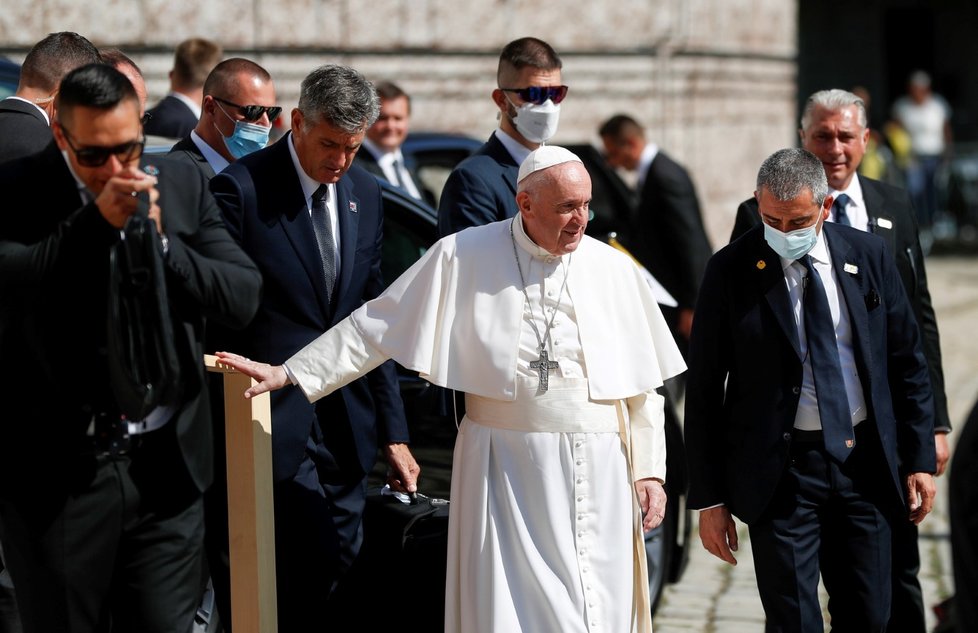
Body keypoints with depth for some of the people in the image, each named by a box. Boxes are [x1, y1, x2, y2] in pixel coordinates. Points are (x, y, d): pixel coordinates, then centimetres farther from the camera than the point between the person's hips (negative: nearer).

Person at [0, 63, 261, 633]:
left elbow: (243, 297, -1)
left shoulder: (183, 188, 6)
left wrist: (160, 243, -13)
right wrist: (95, 221, -23)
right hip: (57, 473, -2)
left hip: (165, 467, 2)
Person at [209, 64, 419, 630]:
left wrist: (394, 431, 12)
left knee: (341, 566, 7)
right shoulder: (242, 188, -9)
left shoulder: (365, 194, 11)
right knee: (320, 566, -13)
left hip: (347, 426, 6)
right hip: (277, 420, -6)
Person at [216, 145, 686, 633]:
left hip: (596, 470, 2)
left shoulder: (613, 269, 4)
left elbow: (644, 386, 9)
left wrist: (649, 471, 4)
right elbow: (375, 327, 3)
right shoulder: (463, 257, -2)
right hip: (506, 468, -1)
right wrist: (289, 374, -1)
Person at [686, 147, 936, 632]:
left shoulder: (868, 256, 2)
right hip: (781, 469, -3)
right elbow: (704, 389, -3)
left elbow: (907, 362, 9)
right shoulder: (731, 271, -6)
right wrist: (709, 499, -6)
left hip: (866, 461, 3)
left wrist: (920, 459, 5)